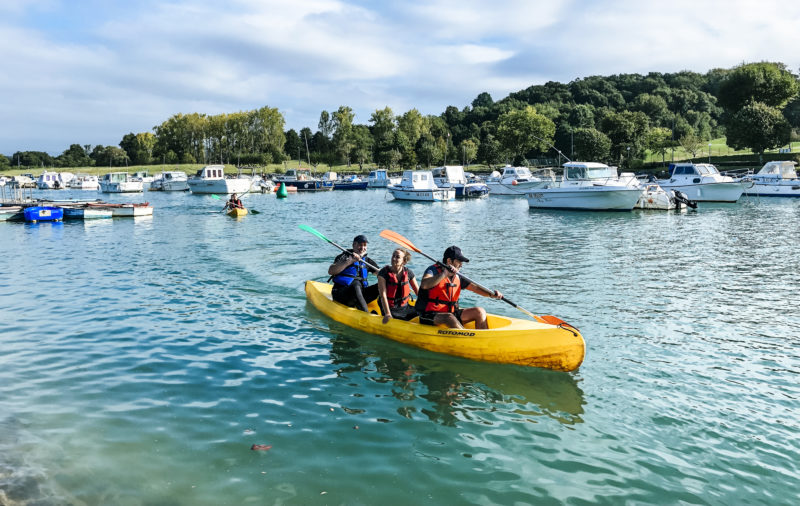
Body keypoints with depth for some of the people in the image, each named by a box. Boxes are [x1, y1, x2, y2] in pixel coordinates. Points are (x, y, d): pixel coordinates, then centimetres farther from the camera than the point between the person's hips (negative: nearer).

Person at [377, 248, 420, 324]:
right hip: (390, 310, -5)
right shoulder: (383, 273, -11)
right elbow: (383, 294, -17)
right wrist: (387, 314, -25)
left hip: (405, 307, 5)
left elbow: (418, 291, 9)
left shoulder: (408, 272, 0)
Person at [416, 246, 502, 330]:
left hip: (452, 312, 7)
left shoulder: (458, 277, 9)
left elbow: (475, 288, 8)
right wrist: (444, 274, -36)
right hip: (430, 315, -7)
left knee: (480, 312, -4)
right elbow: (424, 285, -30)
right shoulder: (433, 270, -10)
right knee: (449, 317, -38)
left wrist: (491, 294, -10)